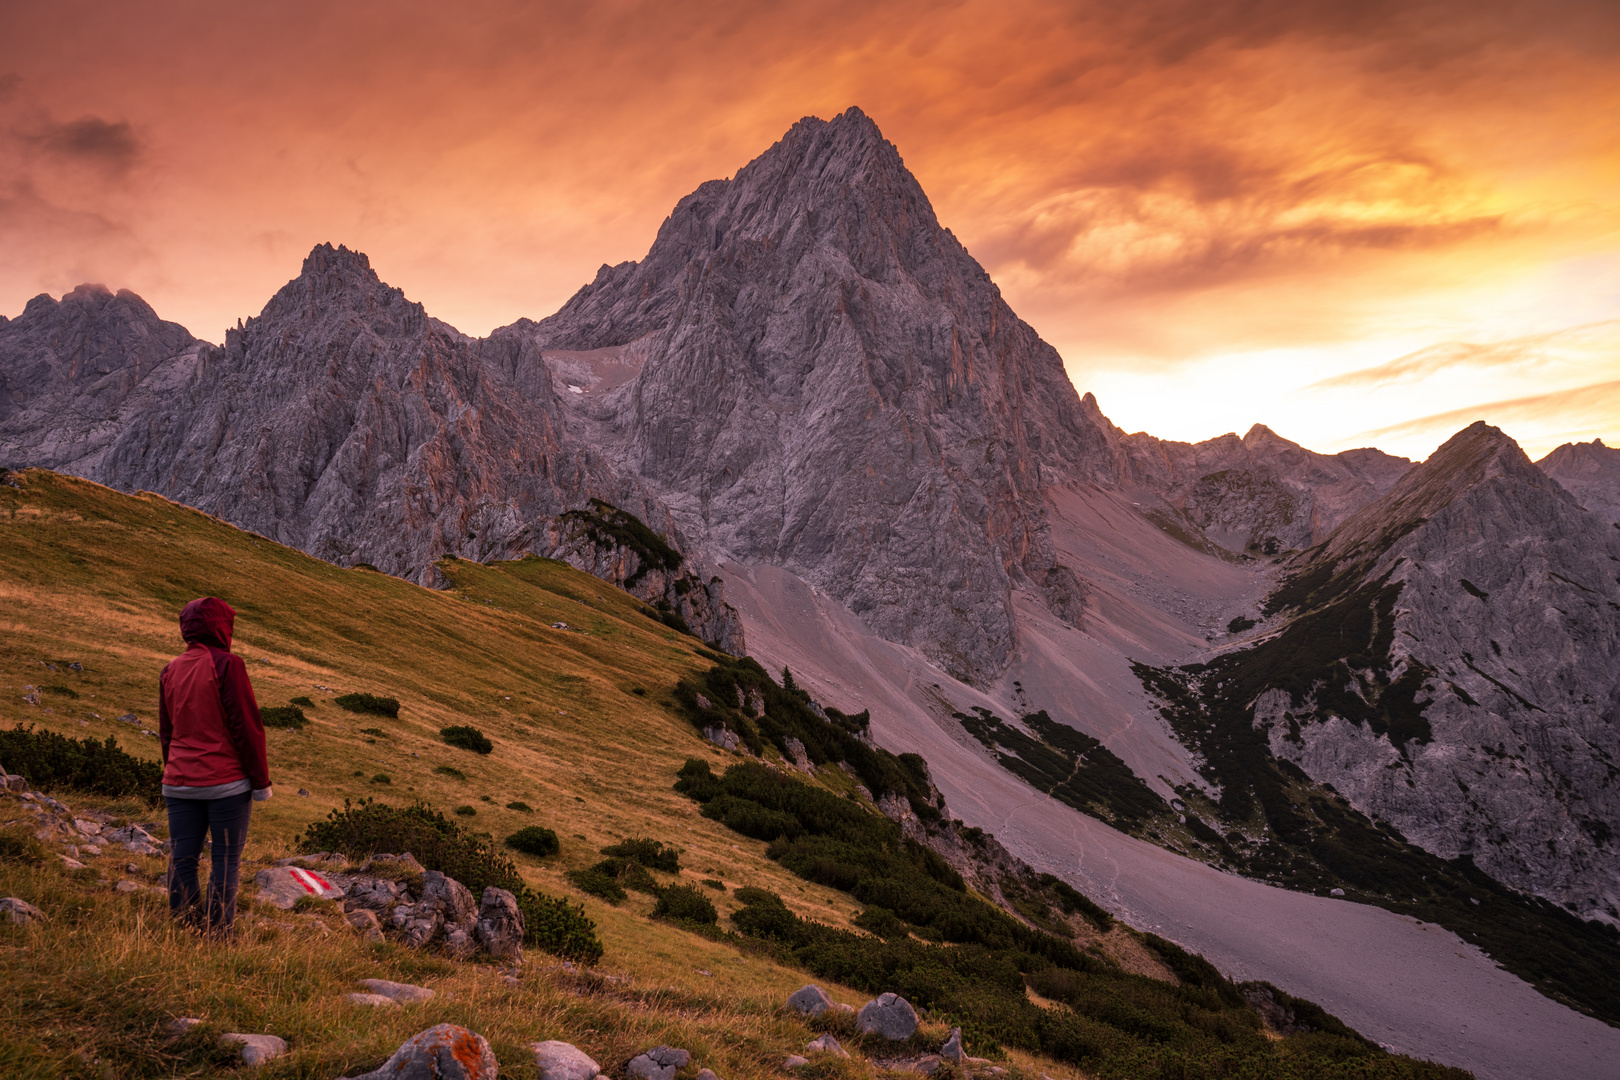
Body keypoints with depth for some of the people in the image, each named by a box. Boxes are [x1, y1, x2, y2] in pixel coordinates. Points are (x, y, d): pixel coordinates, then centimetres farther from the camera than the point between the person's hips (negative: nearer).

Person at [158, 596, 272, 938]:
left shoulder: (170, 670, 10)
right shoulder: (226, 665, -11)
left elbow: (167, 731, 17)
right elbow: (247, 725, -13)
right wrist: (261, 780, -8)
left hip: (180, 782, 6)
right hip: (226, 781, -6)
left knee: (182, 858, 8)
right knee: (226, 860, 0)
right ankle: (218, 936, 1)